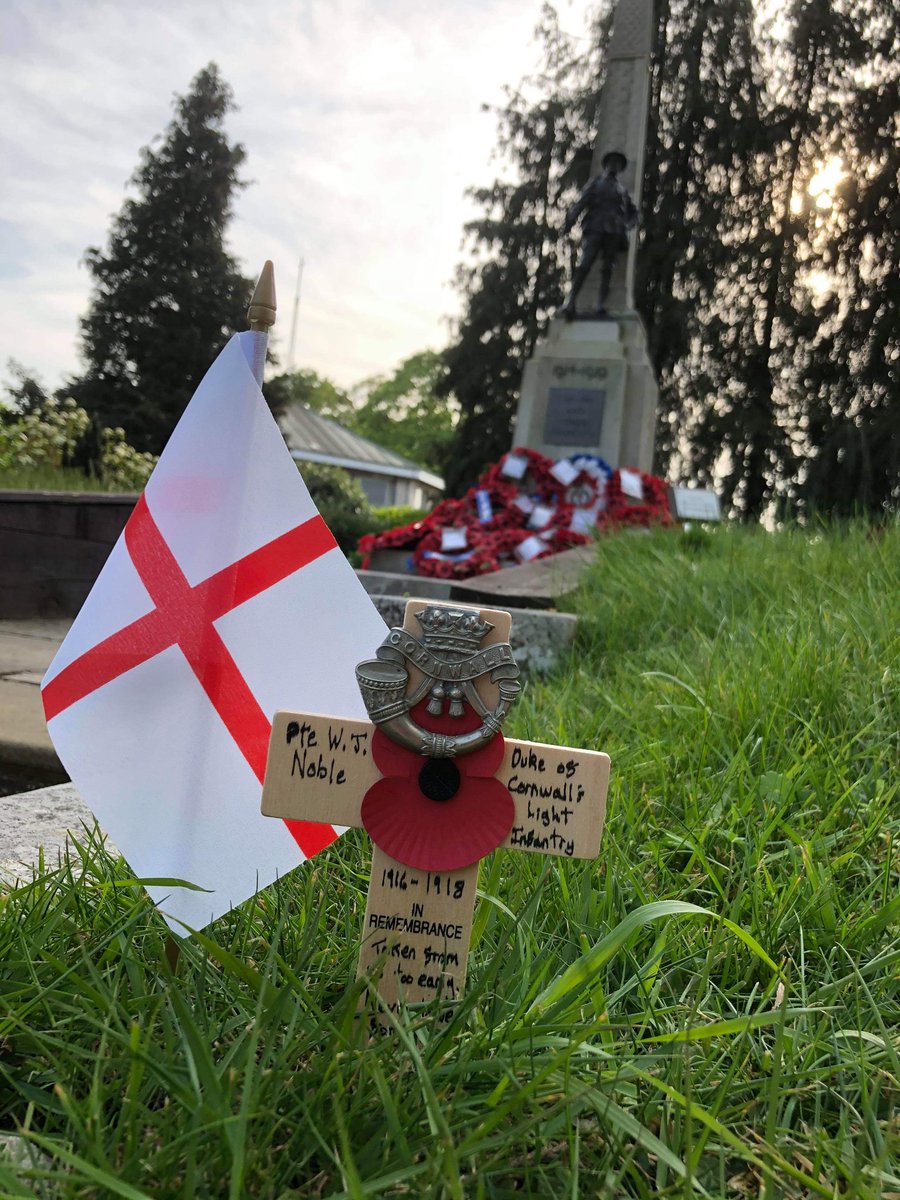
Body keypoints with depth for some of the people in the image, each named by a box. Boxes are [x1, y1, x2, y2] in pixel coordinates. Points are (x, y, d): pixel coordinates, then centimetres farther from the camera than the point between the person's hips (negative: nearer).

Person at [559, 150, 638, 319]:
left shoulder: (622, 189, 26)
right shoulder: (596, 183, 19)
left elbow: (633, 212, 28)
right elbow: (580, 202, 7)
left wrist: (627, 225, 7)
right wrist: (570, 221, -8)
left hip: (614, 233, 3)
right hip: (595, 229, -3)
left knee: (608, 270, -5)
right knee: (585, 265, -16)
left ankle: (601, 306, -10)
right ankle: (569, 302, -24)